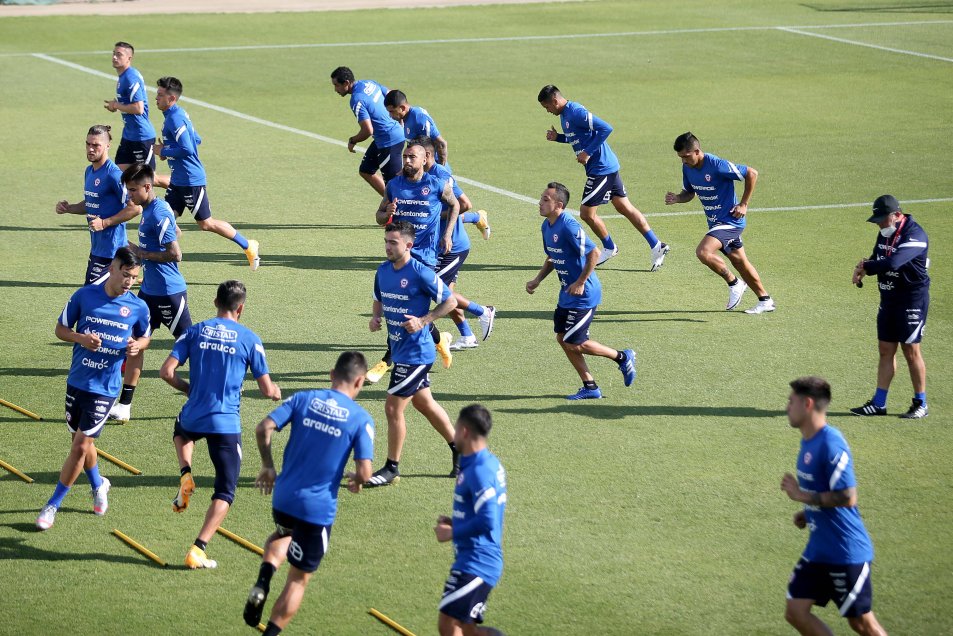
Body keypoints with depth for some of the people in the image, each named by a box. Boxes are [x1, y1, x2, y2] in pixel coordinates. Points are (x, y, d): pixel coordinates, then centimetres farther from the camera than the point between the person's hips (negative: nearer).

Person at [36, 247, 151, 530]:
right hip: (77, 381, 2)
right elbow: (60, 329, 4)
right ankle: (99, 485, 45)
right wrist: (81, 338, -16)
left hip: (105, 388, -2)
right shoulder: (84, 295, -5)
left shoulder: (138, 307, -5)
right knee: (81, 442, 17)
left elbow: (145, 337, 12)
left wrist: (137, 346, -11)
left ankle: (53, 505, 5)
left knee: (80, 446, -7)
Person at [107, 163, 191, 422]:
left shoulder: (159, 213, -20)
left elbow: (175, 254, -25)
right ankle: (124, 405, 11)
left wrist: (142, 253, -16)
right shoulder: (149, 209, 9)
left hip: (169, 293, -10)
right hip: (150, 290, 10)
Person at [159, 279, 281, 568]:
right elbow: (267, 390, -1)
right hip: (227, 424, -2)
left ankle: (185, 475, 13)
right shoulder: (249, 339, -2)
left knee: (181, 430, 41)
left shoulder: (195, 331, 3)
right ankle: (199, 549, -6)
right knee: (225, 492, 8)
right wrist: (276, 391, 23)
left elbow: (167, 371, -3)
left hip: (193, 417, 3)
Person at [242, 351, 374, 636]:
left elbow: (264, 428, -6)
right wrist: (356, 481, 10)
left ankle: (263, 580, 7)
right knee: (299, 579, 13)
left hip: (283, 497, 3)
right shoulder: (361, 419, -8)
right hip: (318, 508, -3)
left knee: (283, 535, 35)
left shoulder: (304, 399, 0)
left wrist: (268, 466, 8)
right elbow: (364, 471, -14)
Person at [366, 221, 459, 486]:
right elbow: (379, 300, 20)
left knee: (393, 408, -6)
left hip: (415, 353, -9)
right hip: (399, 351, 9)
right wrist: (375, 317, -1)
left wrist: (423, 321, -21)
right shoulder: (383, 270, 4)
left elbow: (450, 301, -11)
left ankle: (391, 469, 7)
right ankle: (461, 452, 35)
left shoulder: (421, 273, -18)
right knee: (425, 404, 20)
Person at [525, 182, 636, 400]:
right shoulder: (547, 226, 7)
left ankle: (622, 357, 13)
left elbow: (594, 253, -26)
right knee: (563, 338, 9)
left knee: (574, 343, -5)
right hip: (567, 294, 10)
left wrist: (581, 282, -23)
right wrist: (537, 280, 10)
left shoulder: (569, 226, -23)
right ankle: (590, 387, 18)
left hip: (583, 295, -10)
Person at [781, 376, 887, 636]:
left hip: (847, 553, -9)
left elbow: (847, 497, -27)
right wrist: (807, 512, 7)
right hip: (818, 550, 9)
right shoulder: (808, 441, 8)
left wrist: (802, 496, -19)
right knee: (795, 612, 4)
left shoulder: (831, 445, -22)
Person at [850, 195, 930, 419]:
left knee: (910, 350, -3)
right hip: (889, 298, 8)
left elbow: (893, 263, -33)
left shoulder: (914, 235, -21)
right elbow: (877, 260, 14)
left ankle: (921, 404, 8)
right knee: (886, 349, 8)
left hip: (912, 300, -8)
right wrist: (864, 268, -11)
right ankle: (879, 403, 12)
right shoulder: (886, 233, 8)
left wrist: (865, 267, -19)